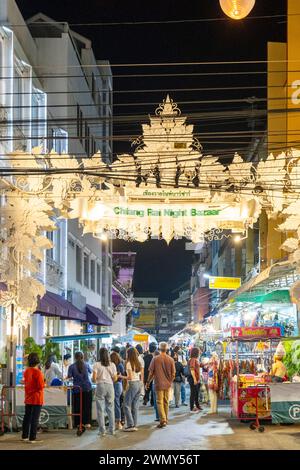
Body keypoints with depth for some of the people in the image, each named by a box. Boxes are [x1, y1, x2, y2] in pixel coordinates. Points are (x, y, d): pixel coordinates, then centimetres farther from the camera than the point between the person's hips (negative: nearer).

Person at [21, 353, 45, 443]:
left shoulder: (26, 371, 4)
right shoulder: (37, 372, -18)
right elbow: (41, 386, -19)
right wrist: (44, 383, 0)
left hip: (28, 398, 7)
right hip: (36, 399, -7)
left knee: (27, 417, 15)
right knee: (35, 418, -2)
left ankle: (24, 436, 22)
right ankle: (32, 438, -2)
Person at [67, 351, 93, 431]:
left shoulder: (71, 366, -3)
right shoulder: (86, 364, 1)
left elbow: (69, 377, -7)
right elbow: (90, 372, 19)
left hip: (77, 389, -1)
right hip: (87, 388, 1)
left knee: (77, 406, 4)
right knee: (87, 406, 7)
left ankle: (78, 423, 2)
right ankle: (87, 422, 7)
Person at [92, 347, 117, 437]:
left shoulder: (97, 365, -5)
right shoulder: (112, 365, 4)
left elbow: (94, 378, -9)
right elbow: (115, 378, 5)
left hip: (100, 386, -3)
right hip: (110, 386, 3)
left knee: (100, 409, 3)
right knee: (110, 409, 10)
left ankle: (102, 431, 3)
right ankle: (112, 430, 12)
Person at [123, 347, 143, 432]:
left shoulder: (129, 364, -12)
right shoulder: (139, 363, 10)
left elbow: (130, 377, -16)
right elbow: (141, 376, 13)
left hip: (132, 384, -8)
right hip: (139, 384, 8)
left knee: (127, 405, -2)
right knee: (135, 405, 11)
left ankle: (130, 425, -7)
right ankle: (135, 425, 11)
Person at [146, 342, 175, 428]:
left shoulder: (155, 359, -8)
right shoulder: (171, 360, -2)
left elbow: (151, 372, -4)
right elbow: (173, 374, 3)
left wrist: (148, 382, 10)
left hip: (159, 384, -3)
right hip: (168, 384, 3)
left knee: (160, 402, -1)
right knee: (166, 402, 14)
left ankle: (163, 420, -12)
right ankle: (165, 420, 22)